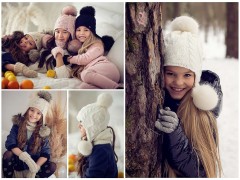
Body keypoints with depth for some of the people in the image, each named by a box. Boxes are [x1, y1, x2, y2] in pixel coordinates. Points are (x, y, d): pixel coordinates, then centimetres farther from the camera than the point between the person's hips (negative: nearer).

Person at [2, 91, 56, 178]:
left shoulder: (43, 131, -5)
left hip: (34, 162, 1)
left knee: (52, 166, -23)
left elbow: (46, 153, -11)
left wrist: (35, 168, -26)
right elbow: (10, 143, -18)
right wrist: (26, 158, -31)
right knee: (7, 154, -31)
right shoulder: (18, 125, -7)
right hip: (18, 161, -1)